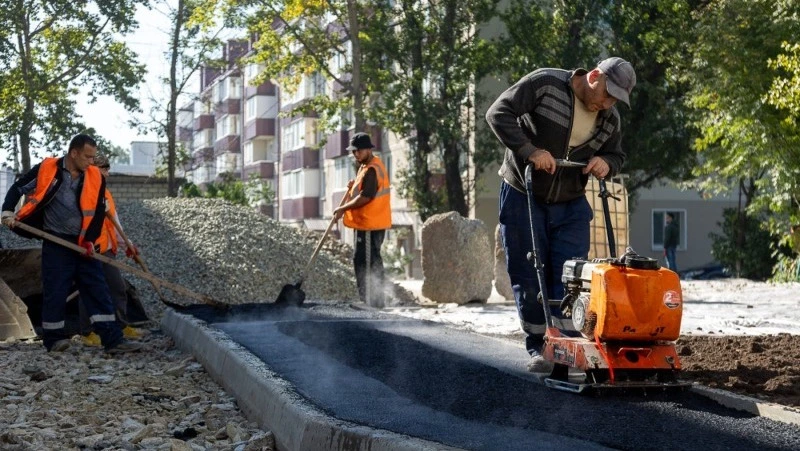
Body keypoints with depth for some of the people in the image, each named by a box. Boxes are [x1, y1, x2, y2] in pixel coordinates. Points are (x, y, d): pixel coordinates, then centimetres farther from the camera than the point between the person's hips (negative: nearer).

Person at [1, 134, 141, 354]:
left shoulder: (95, 177, 1)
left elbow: (99, 212, 6)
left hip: (83, 243, 3)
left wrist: (90, 240, -5)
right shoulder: (46, 169, -7)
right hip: (56, 243, -3)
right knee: (55, 291, -2)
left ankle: (113, 339, -4)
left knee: (98, 290, -2)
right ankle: (54, 338, 12)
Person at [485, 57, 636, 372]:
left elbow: (616, 155, 14)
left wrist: (606, 164, -11)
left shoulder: (610, 119, 0)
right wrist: (529, 150, -29)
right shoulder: (544, 84, -16)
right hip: (523, 197, -4)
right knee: (528, 277, 1)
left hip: (571, 206, 4)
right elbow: (498, 113, -18)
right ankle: (538, 349, 12)